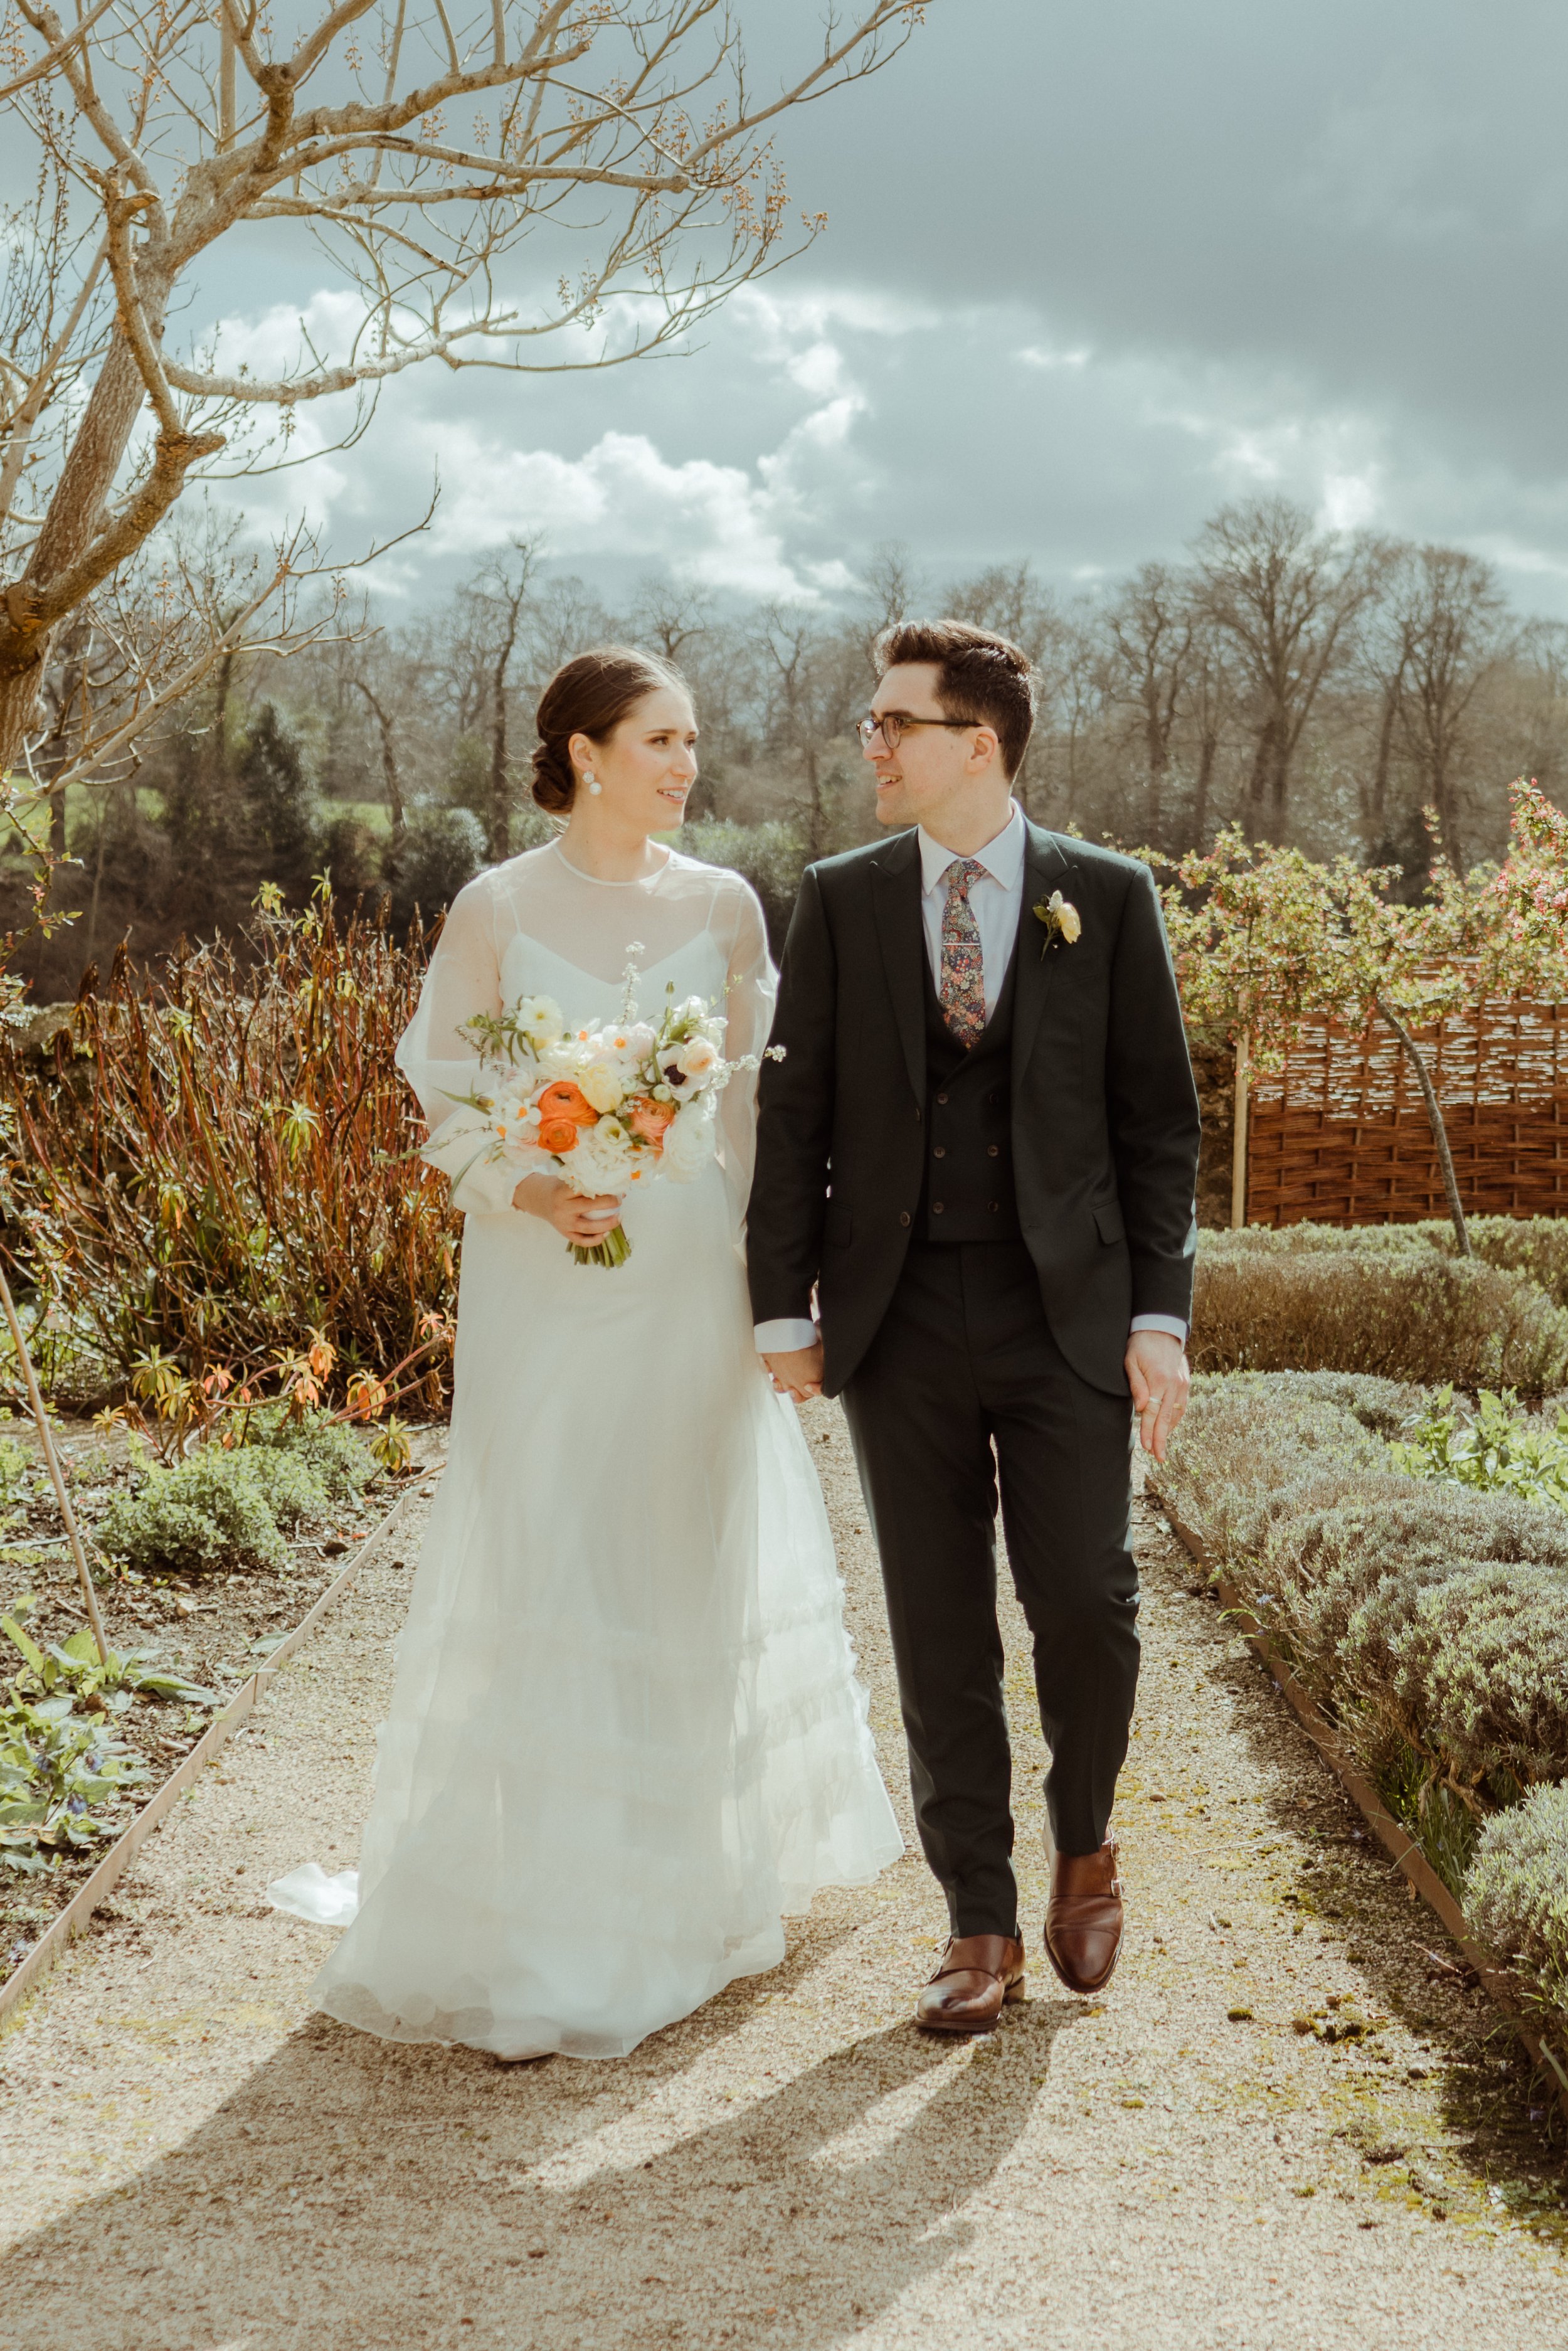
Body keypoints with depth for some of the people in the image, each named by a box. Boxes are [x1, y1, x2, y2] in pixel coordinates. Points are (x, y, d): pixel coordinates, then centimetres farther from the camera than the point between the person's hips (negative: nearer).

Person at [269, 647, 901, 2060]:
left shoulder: (724, 907, 4)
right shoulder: (496, 912, -2)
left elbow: (764, 1094, 7)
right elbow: (448, 1098, 1)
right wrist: (530, 1195, -17)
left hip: (695, 1281, 2)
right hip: (547, 1289, -2)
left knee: (699, 1554, 9)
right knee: (542, 1563, -1)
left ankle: (688, 1880, 27)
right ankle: (537, 1909, 9)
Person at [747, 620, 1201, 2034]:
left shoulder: (1109, 897, 2)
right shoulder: (840, 901, 6)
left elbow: (1157, 1118, 3)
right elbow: (796, 1111, 6)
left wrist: (1162, 1313, -4)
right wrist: (784, 1308, 0)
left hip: (1065, 1309, -1)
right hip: (901, 1318, 1)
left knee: (1086, 1604, -4)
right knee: (940, 1635, 5)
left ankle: (1084, 1847, 26)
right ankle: (982, 1930, 17)